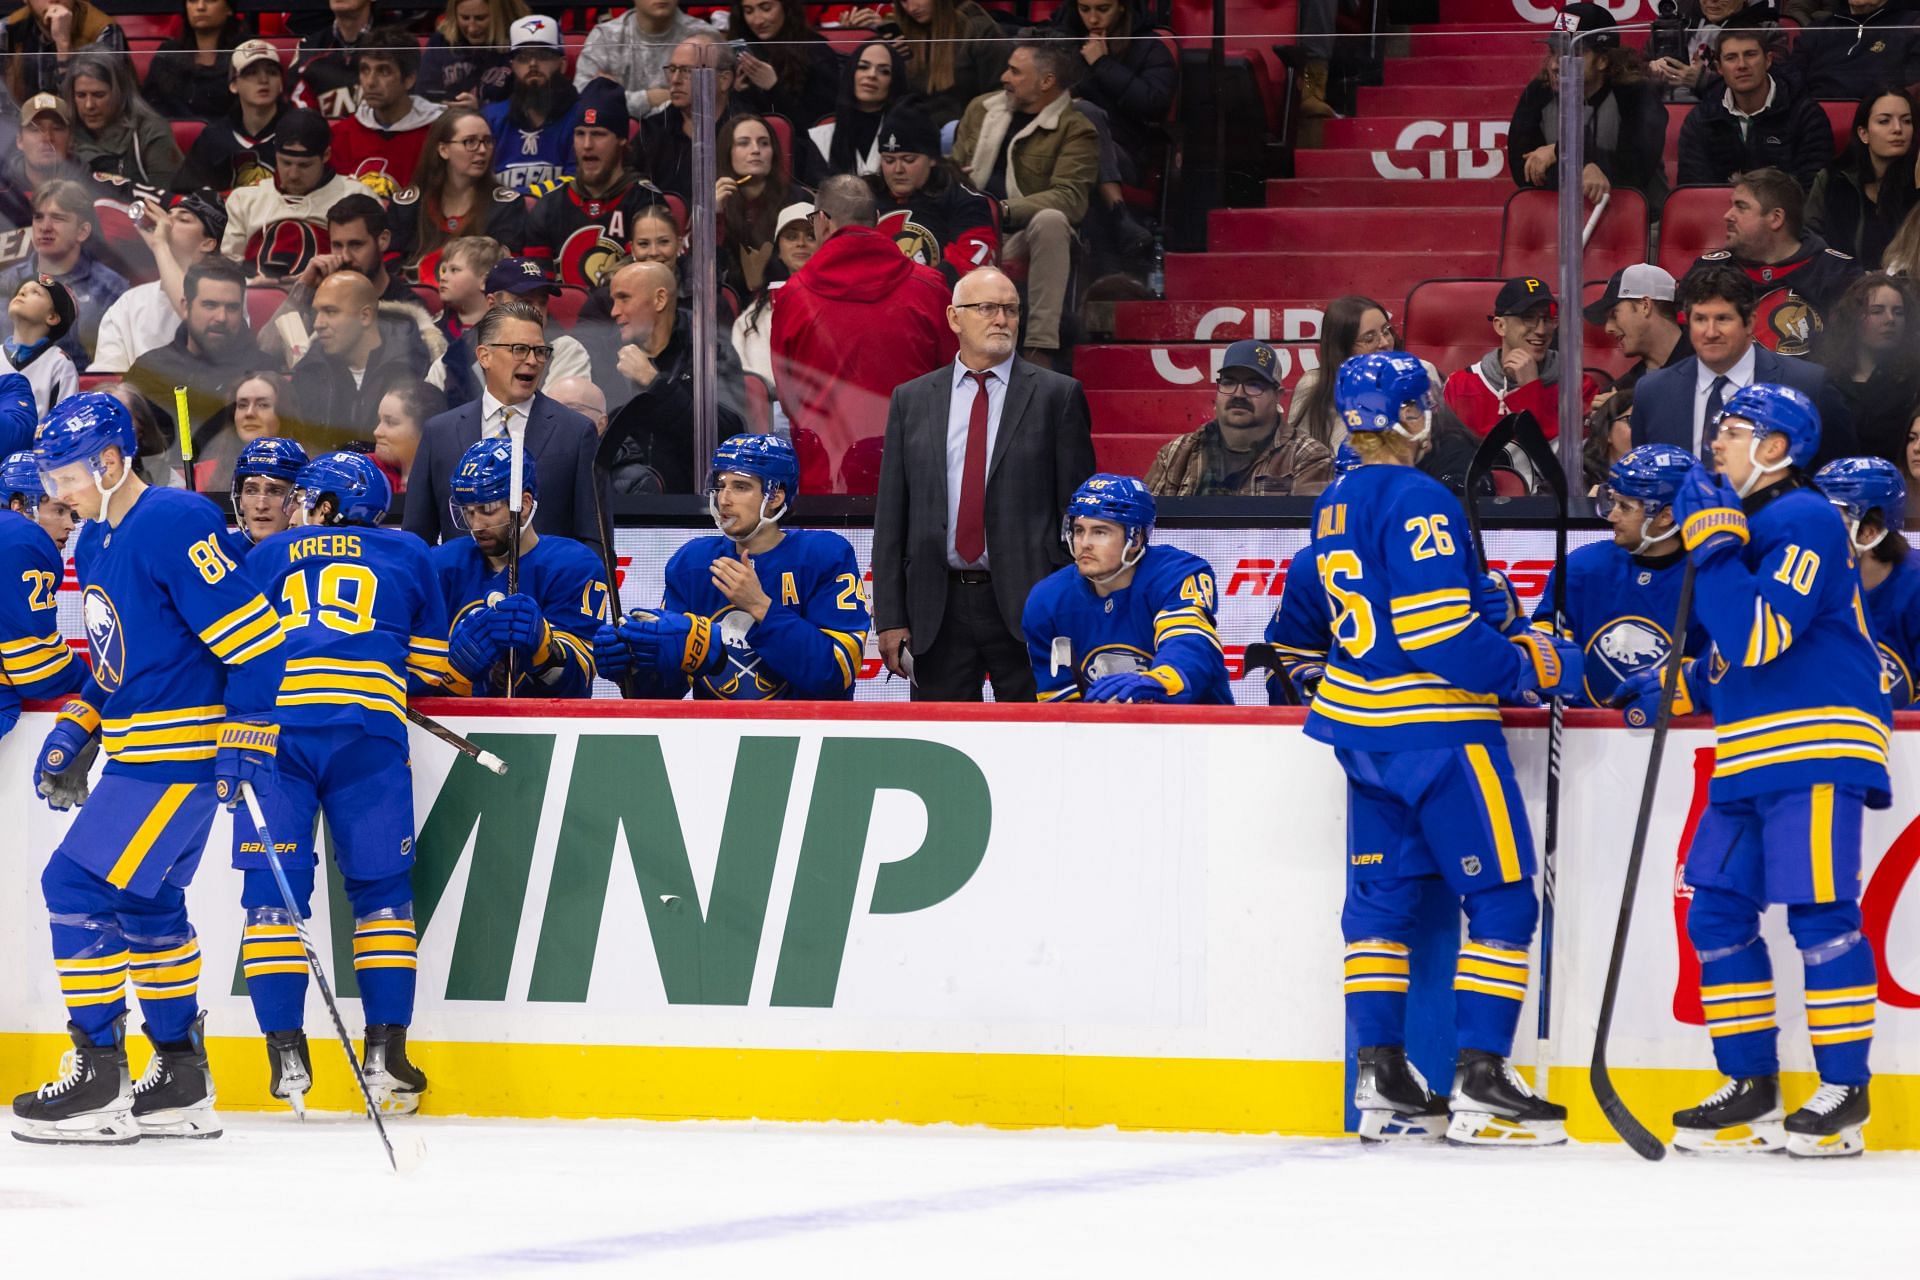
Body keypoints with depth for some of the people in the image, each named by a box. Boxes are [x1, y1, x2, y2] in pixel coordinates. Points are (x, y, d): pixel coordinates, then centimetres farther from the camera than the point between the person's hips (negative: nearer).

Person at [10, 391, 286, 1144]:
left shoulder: (173, 525, -18)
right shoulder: (97, 547, 14)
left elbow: (255, 636, -20)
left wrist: (248, 740, -23)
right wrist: (74, 734, 14)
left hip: (183, 753, -10)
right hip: (141, 754, 10)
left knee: (79, 885, -12)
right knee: (145, 905, 16)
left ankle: (98, 1082, -8)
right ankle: (181, 1084, 24)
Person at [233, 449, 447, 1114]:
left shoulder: (267, 555, 23)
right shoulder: (409, 555, 23)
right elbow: (432, 667, 24)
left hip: (274, 719, 0)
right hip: (370, 728, 0)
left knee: (273, 886, 3)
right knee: (382, 886, 8)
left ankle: (286, 1055, -5)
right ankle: (385, 1053, 0)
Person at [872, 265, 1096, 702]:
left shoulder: (1057, 395, 3)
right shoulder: (911, 400, 10)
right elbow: (891, 515, 9)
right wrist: (890, 616, 2)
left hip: (1027, 604, -2)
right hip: (937, 606, 2)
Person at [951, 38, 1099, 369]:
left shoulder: (1076, 131, -3)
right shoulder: (982, 109, 16)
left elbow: (1068, 198, -15)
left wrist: (1005, 209, -28)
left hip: (1023, 236, -4)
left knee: (1051, 220, -38)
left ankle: (1041, 347, -40)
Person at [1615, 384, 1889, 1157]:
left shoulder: (1805, 522, -10)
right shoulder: (1744, 522, 20)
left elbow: (1760, 637, -22)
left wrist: (1715, 542, -18)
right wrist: (1676, 690, 15)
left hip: (1817, 749, -10)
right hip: (1750, 764, 10)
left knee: (1820, 913, -11)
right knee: (1718, 914, 7)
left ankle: (1844, 1092, -6)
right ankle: (1751, 1088, 14)